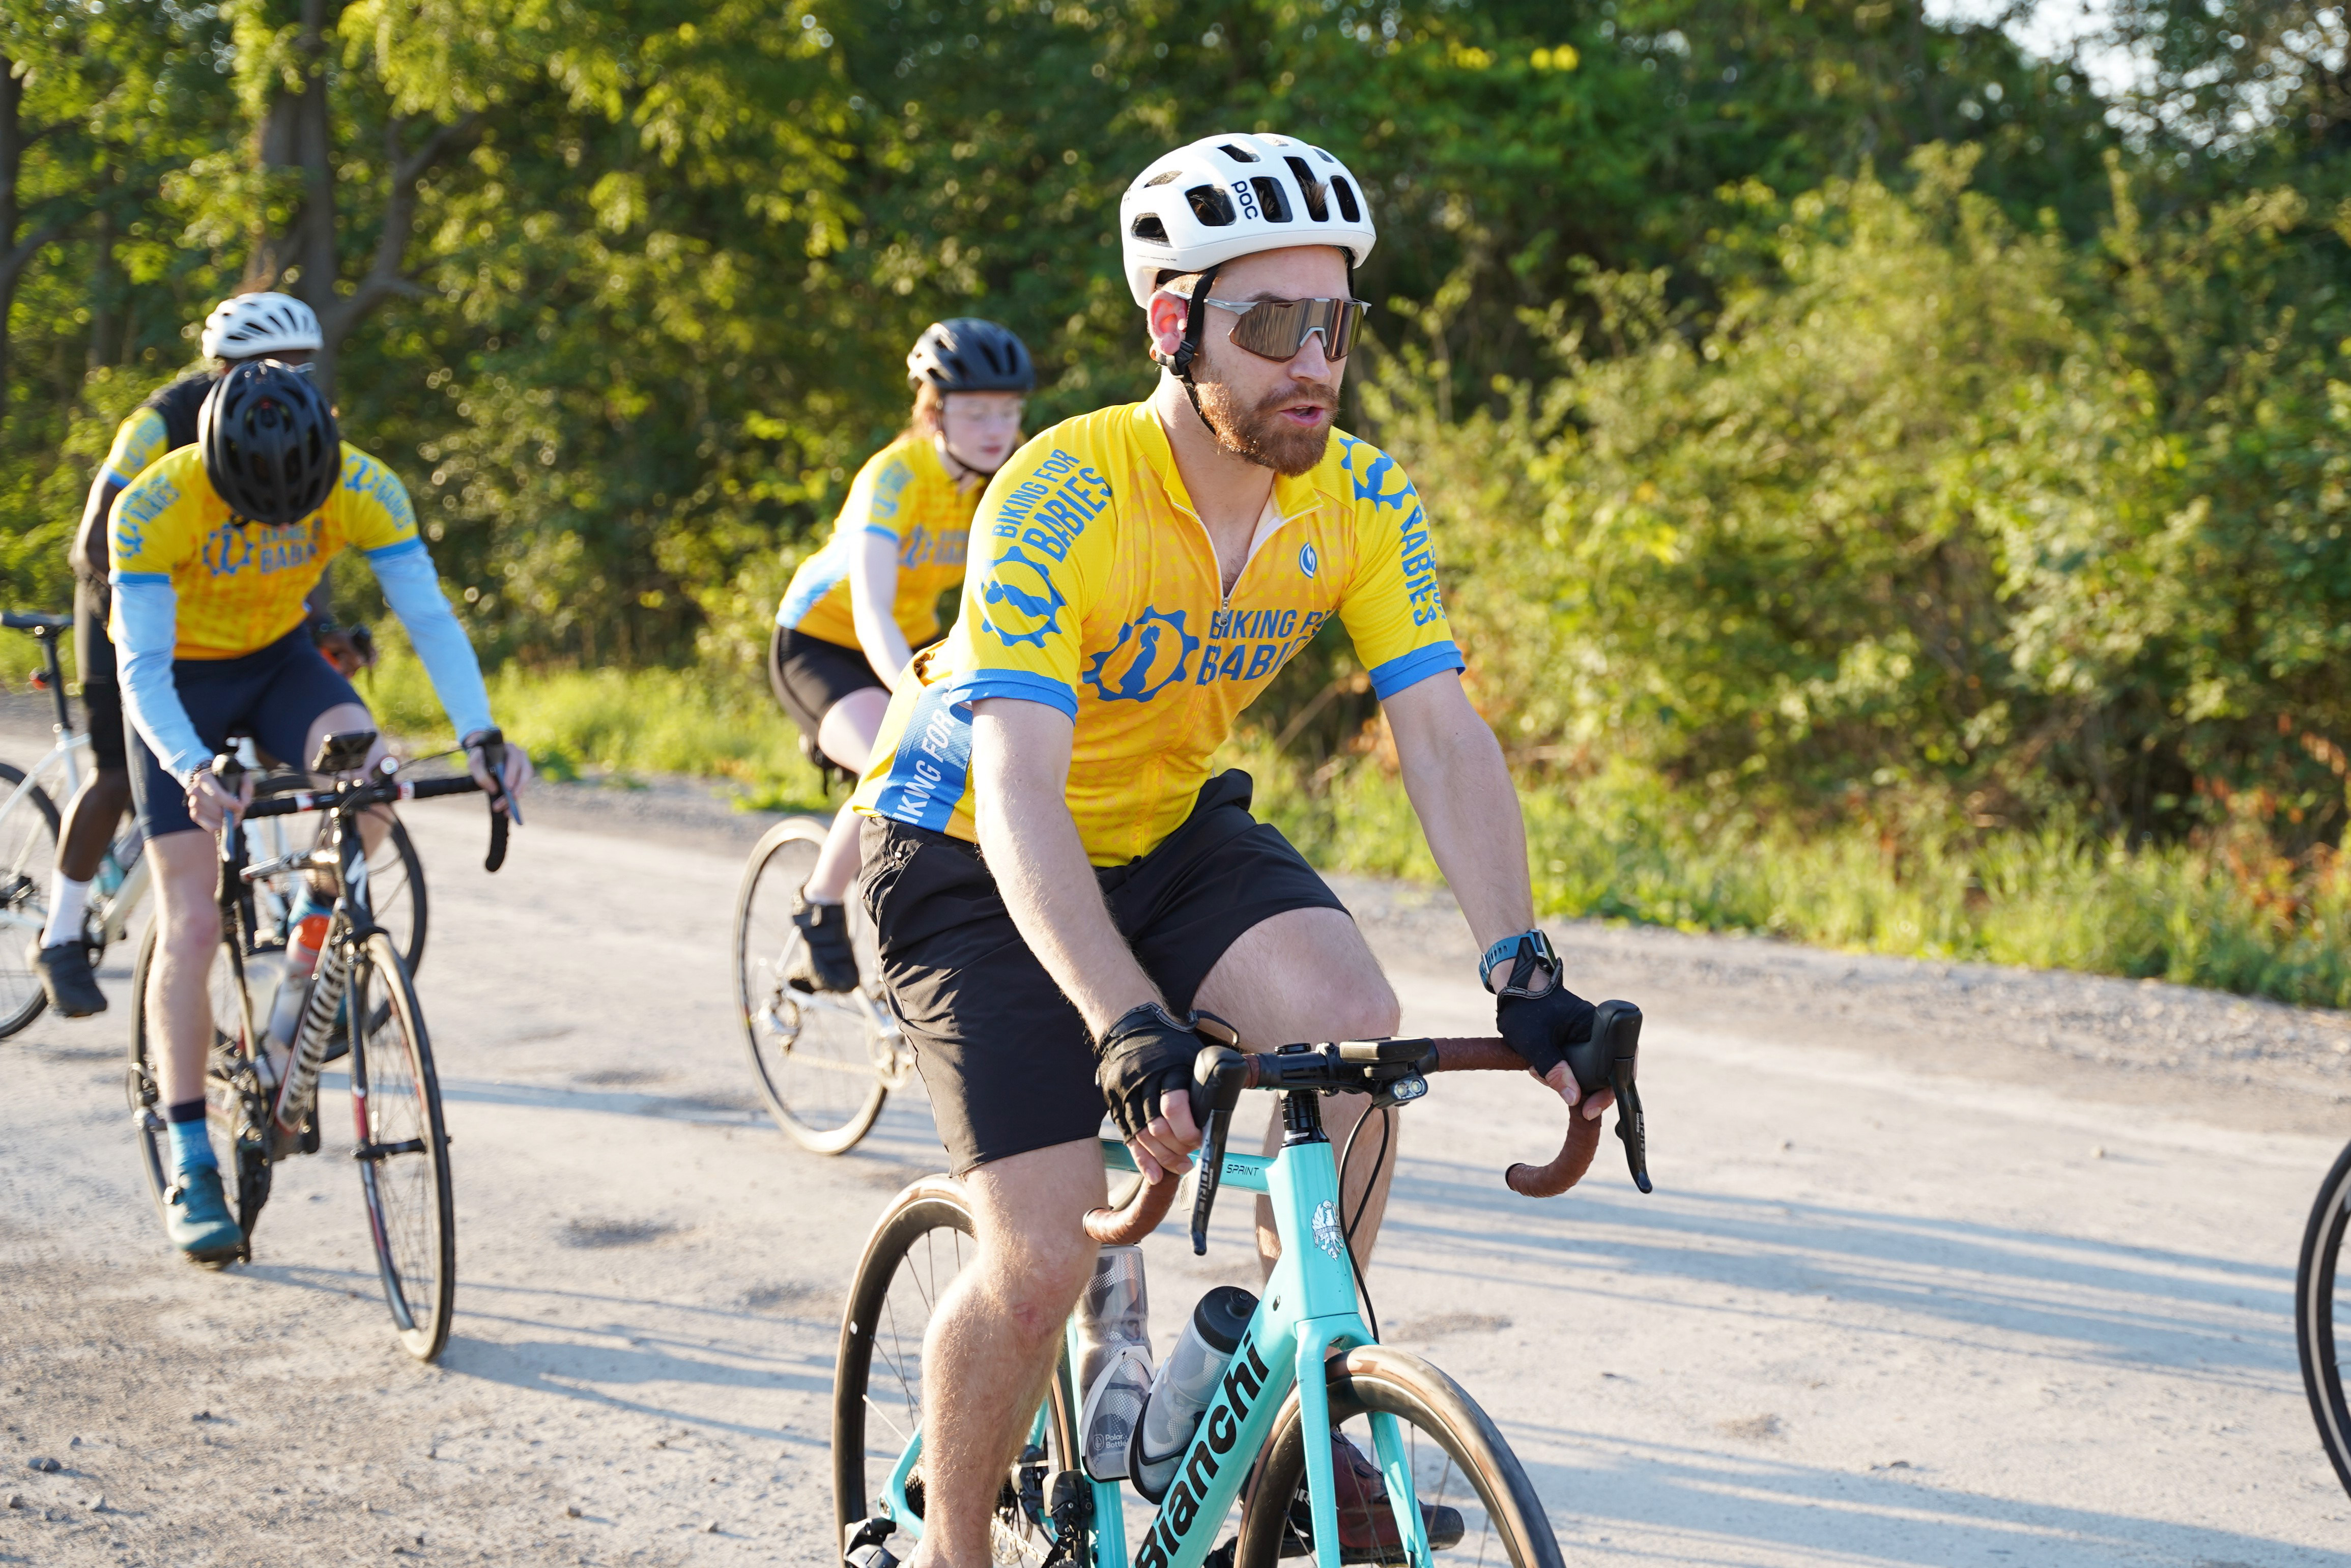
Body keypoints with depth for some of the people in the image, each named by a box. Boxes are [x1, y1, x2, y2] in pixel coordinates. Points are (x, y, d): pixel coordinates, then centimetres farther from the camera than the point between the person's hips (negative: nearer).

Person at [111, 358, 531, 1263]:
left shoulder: (364, 489, -25)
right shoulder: (155, 508, -32)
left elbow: (428, 616, -29)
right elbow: (142, 669, -34)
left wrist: (480, 734, -44)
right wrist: (192, 770, -52)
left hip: (279, 660, 2)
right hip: (181, 682, -2)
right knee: (192, 926, -10)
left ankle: (315, 931, -4)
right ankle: (191, 1171, -4)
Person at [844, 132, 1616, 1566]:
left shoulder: (1365, 502, -14)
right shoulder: (1059, 502, -30)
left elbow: (1444, 735, -19)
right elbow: (1016, 793, -39)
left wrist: (1524, 968, -34)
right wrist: (1131, 1029, -51)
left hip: (1171, 829, 4)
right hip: (974, 856, -4)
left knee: (1351, 1016, -26)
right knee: (1043, 1264, -14)